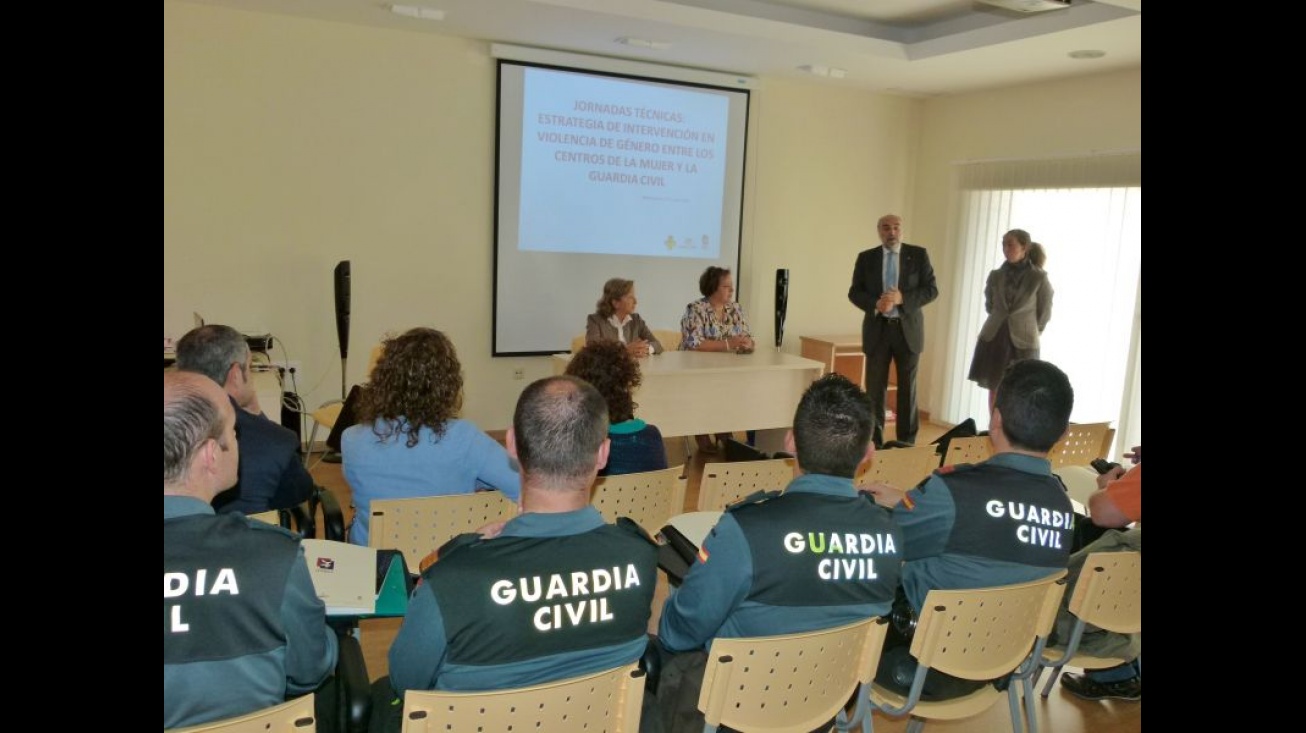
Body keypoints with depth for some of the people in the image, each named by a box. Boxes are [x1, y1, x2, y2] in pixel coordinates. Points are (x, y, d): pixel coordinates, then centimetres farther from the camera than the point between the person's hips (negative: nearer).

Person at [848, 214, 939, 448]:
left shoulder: (918, 255, 2)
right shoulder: (866, 258, 5)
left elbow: (931, 290, -3)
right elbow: (854, 292, 2)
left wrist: (902, 299, -18)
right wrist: (875, 304, -17)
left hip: (908, 330, 0)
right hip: (877, 330, 1)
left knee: (907, 389, 7)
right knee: (875, 389, 3)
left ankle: (907, 443, 16)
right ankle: (874, 442, 11)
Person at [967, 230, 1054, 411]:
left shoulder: (1039, 278, -8)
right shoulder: (996, 275, 2)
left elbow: (1045, 312, 2)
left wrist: (1029, 330, 10)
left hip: (1022, 341, -3)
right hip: (994, 338, 3)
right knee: (994, 388, 8)